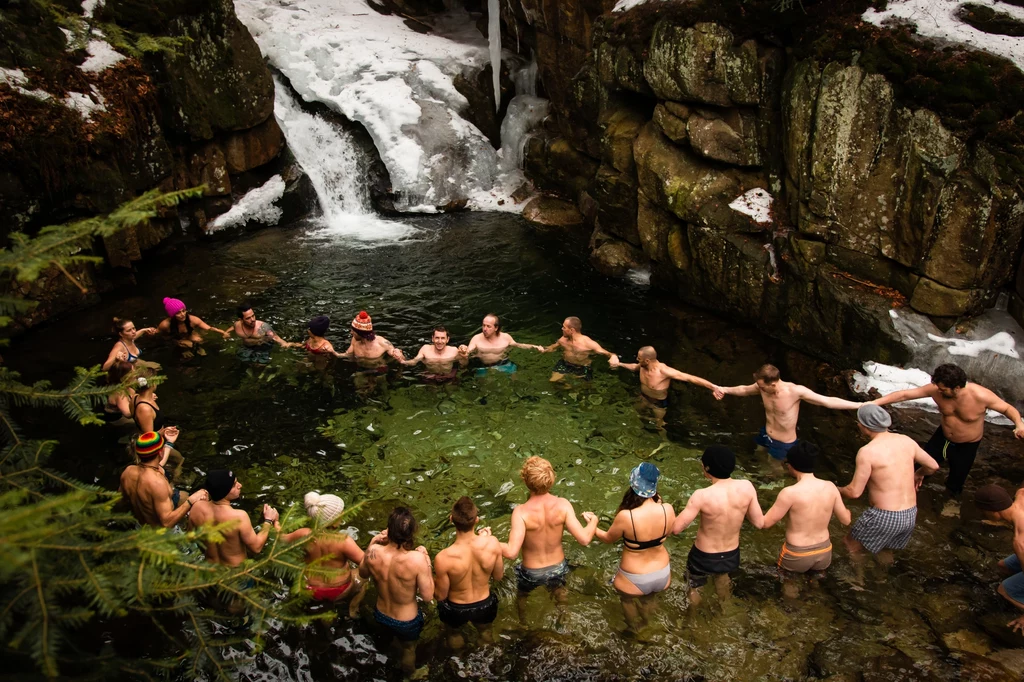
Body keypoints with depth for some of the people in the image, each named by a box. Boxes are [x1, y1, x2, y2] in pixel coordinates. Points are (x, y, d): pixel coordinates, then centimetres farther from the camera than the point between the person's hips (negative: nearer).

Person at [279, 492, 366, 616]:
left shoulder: (305, 535, -22)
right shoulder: (344, 541, -32)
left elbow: (282, 538, -2)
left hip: (312, 591, 2)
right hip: (339, 591, -2)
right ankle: (352, 610, 23)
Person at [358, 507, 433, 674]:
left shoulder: (374, 552, -29)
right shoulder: (417, 559, -39)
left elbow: (363, 574, -5)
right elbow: (427, 596, -25)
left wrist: (372, 543, -7)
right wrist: (426, 561, -17)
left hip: (380, 615, 2)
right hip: (407, 622, -2)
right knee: (409, 648, 32)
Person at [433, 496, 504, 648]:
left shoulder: (443, 558, -32)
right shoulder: (492, 543, -26)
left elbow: (440, 596, -16)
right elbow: (498, 576, -7)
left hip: (457, 611, -2)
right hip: (485, 607, 2)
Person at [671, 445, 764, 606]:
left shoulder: (703, 496, -31)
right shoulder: (747, 487, -19)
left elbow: (675, 529, -25)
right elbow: (759, 522, -7)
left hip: (704, 558, -5)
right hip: (732, 557, 5)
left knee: (694, 590, 26)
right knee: (722, 573, 39)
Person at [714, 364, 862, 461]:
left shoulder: (795, 391, -33)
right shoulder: (762, 386, -18)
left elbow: (828, 401, -31)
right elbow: (744, 390, 5)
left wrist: (860, 405, -36)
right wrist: (725, 390, -10)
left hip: (784, 444, -5)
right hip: (765, 435, 5)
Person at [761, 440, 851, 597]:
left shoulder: (790, 492, -22)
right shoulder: (830, 487, -8)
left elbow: (765, 523, -14)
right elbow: (846, 520, 5)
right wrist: (847, 510, 26)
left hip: (797, 557, -4)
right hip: (824, 554, 4)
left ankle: (789, 582, 14)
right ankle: (815, 574, 19)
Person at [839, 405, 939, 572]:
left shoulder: (867, 451, -18)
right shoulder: (906, 441, 1)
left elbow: (854, 492, -15)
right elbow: (933, 466, 15)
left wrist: (836, 490, 6)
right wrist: (918, 474, 36)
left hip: (884, 516, -7)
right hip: (910, 515, 7)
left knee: (850, 546, 17)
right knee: (884, 548, 31)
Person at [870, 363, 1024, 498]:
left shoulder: (980, 396, -34)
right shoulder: (935, 389, -29)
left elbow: (1008, 408, -17)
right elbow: (903, 395, -26)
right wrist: (874, 403, -32)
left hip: (966, 447, -2)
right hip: (942, 437, 2)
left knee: (956, 482, 15)